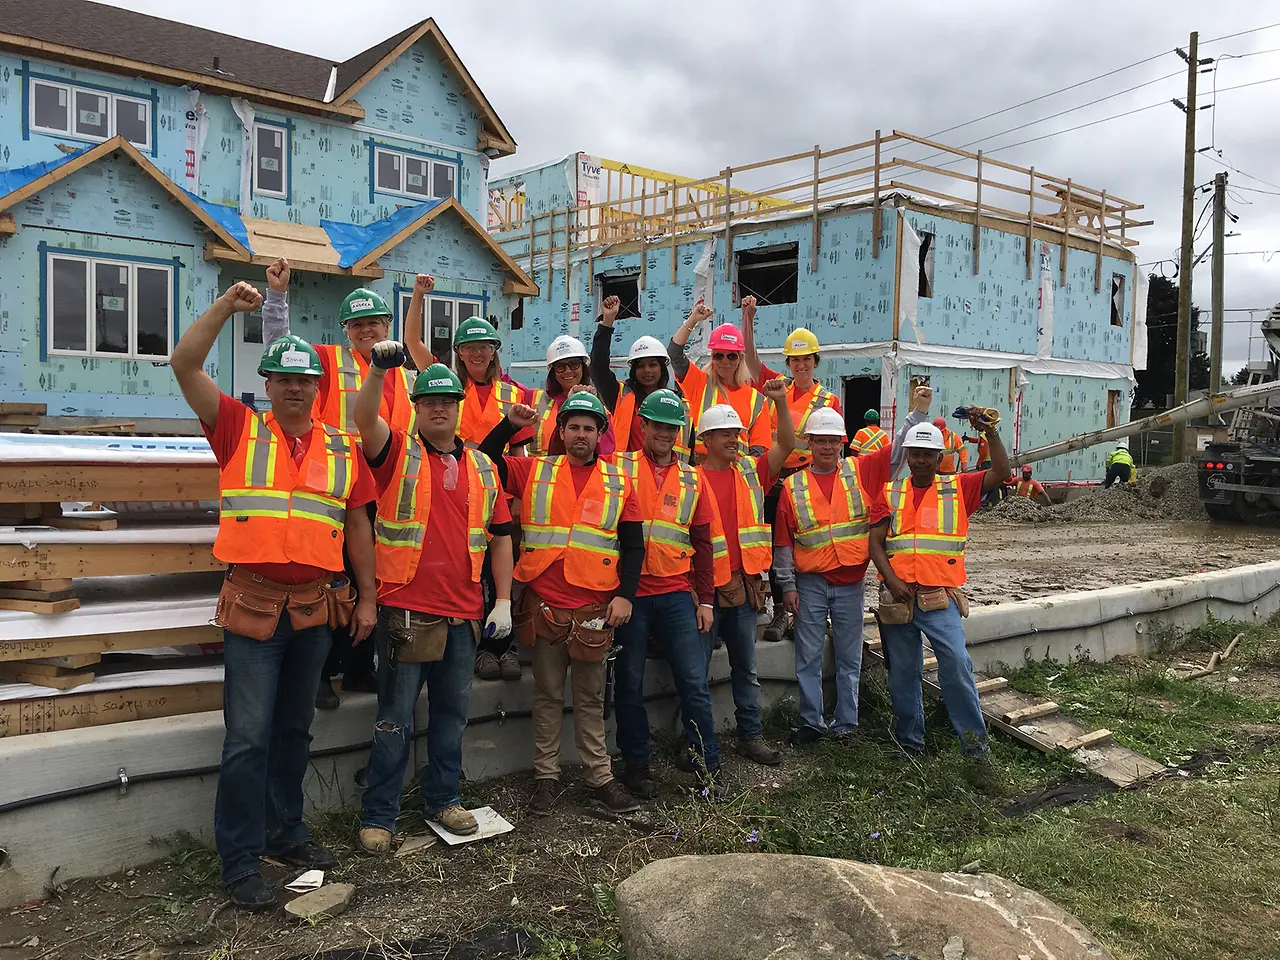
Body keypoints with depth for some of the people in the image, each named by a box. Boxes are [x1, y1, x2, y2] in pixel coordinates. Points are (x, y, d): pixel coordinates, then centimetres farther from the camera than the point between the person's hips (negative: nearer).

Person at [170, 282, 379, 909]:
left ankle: (285, 833, 32)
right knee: (248, 736, -2)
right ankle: (240, 862, 10)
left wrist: (367, 598, 8)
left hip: (314, 607, 4)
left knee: (294, 729, 16)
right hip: (253, 604, -3)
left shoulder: (342, 448, 8)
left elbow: (357, 524, 10)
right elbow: (184, 365, -8)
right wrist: (226, 307, -15)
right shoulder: (240, 429, 1)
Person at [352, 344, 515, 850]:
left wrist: (503, 600, 7)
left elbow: (500, 535, 13)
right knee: (394, 720, 3)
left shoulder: (482, 465, 11)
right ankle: (378, 816, 16)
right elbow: (364, 418, -22)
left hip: (463, 613, 4)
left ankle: (443, 799, 32)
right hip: (405, 610, -4)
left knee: (452, 712, 15)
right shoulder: (398, 452, 0)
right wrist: (379, 370, -38)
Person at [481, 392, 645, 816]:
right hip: (543, 606, 0)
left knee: (591, 698, 10)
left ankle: (600, 776, 20)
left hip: (595, 608, 0)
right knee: (548, 695, 10)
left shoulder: (618, 482, 7)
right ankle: (546, 776, 21)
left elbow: (633, 545, 6)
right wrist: (510, 425, -7)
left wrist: (625, 594, -3)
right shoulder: (534, 472, 6)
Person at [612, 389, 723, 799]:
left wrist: (706, 600, 8)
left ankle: (707, 763, 16)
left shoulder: (692, 479, 10)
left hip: (676, 593, 2)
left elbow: (702, 543, 11)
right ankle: (635, 764, 22)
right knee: (631, 682, 8)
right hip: (630, 591, -2)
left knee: (694, 681, 3)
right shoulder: (620, 467, 1)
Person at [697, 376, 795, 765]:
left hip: (744, 585, 4)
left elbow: (786, 445, 1)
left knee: (745, 667, 15)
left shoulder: (751, 471, 6)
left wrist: (780, 402, -11)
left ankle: (751, 736, 26)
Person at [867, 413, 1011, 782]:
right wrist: (892, 580, -12)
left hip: (940, 598, -2)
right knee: (903, 674, 11)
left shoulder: (959, 487, 6)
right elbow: (875, 543, 3)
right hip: (898, 597, 2)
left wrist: (990, 432, -18)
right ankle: (910, 745, 27)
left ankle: (976, 751, -7)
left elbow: (1001, 473, -6)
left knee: (957, 664, -18)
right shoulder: (890, 492, 9)